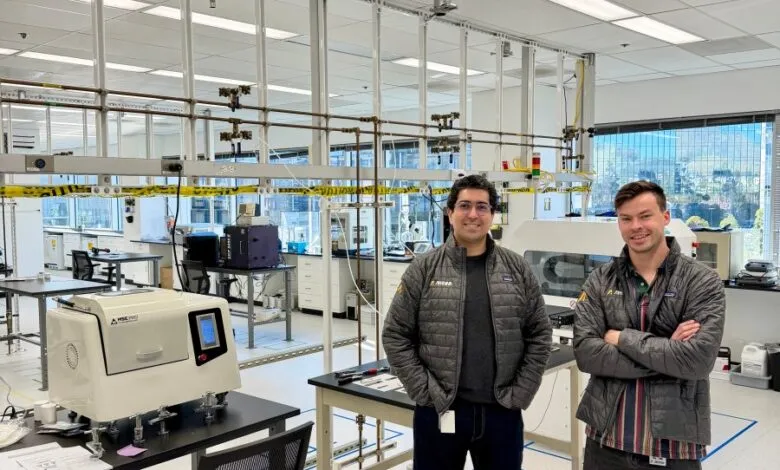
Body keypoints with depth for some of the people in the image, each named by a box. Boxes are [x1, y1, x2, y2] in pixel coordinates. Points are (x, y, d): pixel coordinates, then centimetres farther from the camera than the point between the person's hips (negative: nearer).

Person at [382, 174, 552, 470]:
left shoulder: (517, 269, 3)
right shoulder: (424, 269, -2)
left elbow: (540, 336, 6)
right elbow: (395, 336, -2)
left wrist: (519, 395, -1)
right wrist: (425, 393, -7)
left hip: (502, 412, 2)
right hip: (439, 413, -1)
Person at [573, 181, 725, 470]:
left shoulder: (702, 282, -6)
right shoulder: (599, 281, 1)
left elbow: (697, 359, -18)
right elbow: (585, 353, -11)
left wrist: (621, 338, -13)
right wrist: (667, 352, -16)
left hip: (673, 443, -2)